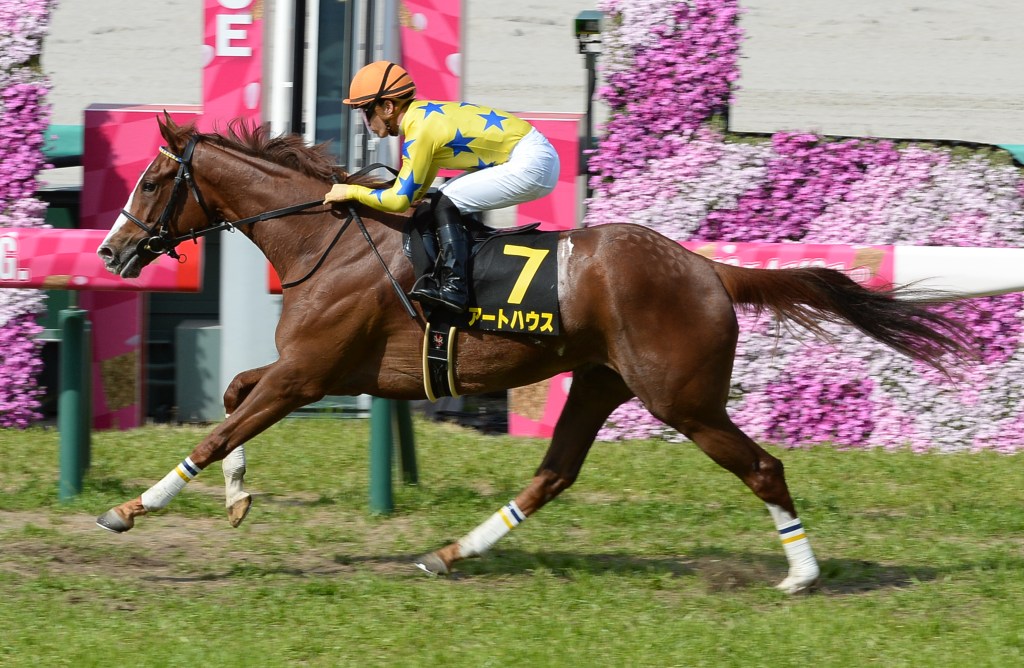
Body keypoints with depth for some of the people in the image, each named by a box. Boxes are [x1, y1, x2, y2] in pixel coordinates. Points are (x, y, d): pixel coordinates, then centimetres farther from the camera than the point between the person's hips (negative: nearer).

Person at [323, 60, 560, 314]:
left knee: (446, 201, -10)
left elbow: (400, 200, -15)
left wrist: (350, 192, -5)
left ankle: (453, 288, -15)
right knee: (447, 201, 14)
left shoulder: (419, 131, -17)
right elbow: (417, 192, 21)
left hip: (530, 165, -10)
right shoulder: (424, 113, 11)